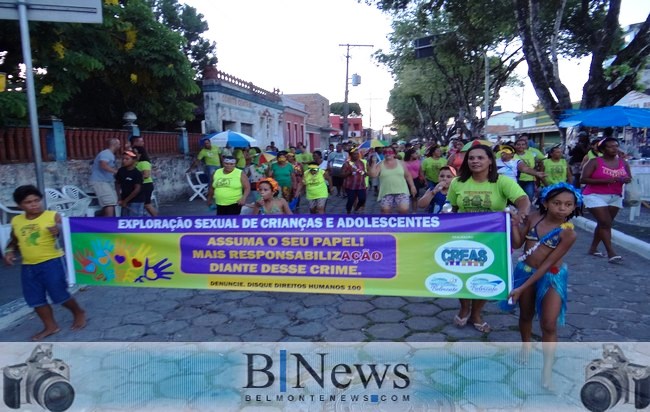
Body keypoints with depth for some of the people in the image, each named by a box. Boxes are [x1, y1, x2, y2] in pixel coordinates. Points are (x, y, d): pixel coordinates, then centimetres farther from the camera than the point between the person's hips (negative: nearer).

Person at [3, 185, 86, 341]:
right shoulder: (16, 221, 7)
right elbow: (14, 241, 22)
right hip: (28, 267, 6)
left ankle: (79, 313, 26)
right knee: (35, 299, 11)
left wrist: (59, 231, -33)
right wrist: (9, 251, 4)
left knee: (59, 295, 0)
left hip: (51, 262, -6)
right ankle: (50, 326, 27)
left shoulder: (53, 216, -9)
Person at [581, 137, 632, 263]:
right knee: (605, 223, -12)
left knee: (603, 223, 9)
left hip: (615, 197, 5)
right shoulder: (594, 162, -9)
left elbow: (629, 177, 14)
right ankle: (611, 252, -11)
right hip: (595, 196, -5)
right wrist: (605, 180, -23)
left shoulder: (623, 162, 6)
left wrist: (627, 179, -11)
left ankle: (593, 248, 21)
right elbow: (583, 179, -14)